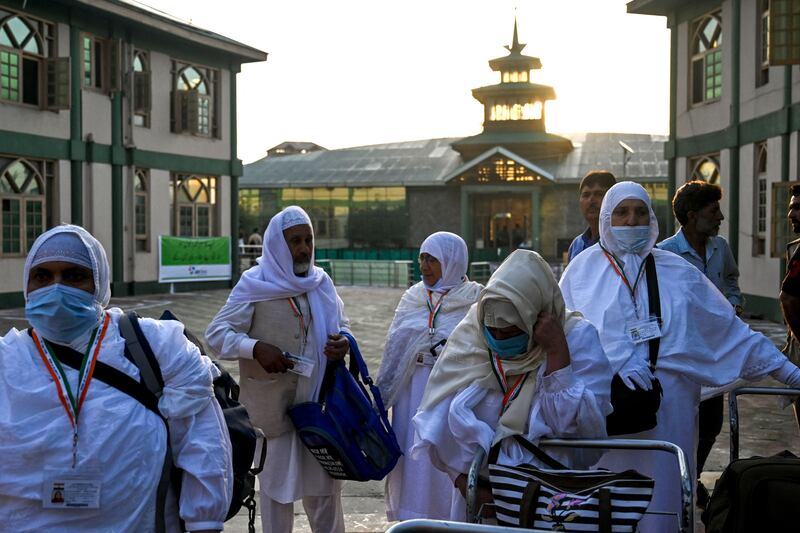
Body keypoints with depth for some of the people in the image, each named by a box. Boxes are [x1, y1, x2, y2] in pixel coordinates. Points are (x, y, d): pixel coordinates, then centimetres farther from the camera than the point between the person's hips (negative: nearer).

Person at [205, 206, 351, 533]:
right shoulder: (255, 284, -8)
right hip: (274, 405, -4)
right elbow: (215, 334, -8)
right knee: (278, 478, 9)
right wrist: (256, 348, -26)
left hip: (320, 399, 4)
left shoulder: (321, 282, 4)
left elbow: (342, 324, 16)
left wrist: (344, 342, -8)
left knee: (324, 482, 13)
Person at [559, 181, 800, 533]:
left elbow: (728, 328, 12)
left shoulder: (677, 271, 13)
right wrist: (617, 363, -20)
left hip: (667, 405, 2)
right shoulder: (583, 270, 5)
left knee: (662, 485, 4)